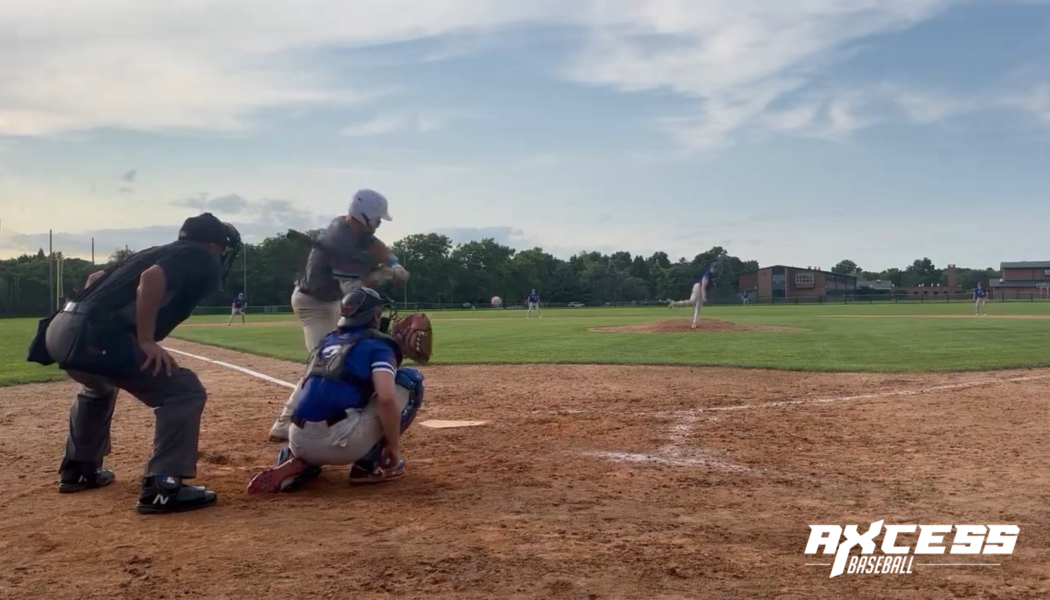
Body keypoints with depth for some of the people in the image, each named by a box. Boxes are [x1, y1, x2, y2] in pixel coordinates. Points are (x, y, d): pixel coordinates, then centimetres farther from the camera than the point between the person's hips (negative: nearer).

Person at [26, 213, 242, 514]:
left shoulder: (158, 252, 30)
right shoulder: (202, 259, 4)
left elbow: (97, 277, 35)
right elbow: (151, 279, -16)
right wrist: (147, 341, -13)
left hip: (60, 329, 9)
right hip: (92, 335, -9)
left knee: (99, 385, 38)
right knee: (185, 392, -5)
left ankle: (78, 469, 47)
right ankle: (161, 488, -10)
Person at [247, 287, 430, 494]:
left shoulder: (328, 341, 23)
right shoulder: (377, 345, 3)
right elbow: (386, 398, -13)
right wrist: (393, 447, -1)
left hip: (299, 442, 7)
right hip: (338, 441, -7)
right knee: (411, 379, 6)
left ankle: (298, 464, 12)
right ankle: (369, 463, 5)